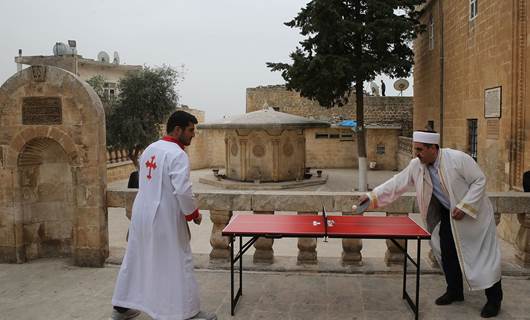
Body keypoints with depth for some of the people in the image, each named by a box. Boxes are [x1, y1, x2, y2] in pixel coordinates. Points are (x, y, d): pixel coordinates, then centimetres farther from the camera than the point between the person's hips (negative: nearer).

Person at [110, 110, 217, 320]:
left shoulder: (149, 149, 8)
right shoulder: (177, 155, -17)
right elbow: (183, 191, -23)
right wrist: (194, 214, -8)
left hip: (142, 213, 8)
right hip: (163, 218, -8)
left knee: (136, 259, 18)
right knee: (178, 263, 4)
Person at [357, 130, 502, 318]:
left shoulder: (458, 158, -27)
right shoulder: (416, 166, -11)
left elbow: (480, 181, -20)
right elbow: (396, 183, -7)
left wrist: (464, 207, -26)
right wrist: (372, 196, -14)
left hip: (474, 213, -5)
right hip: (448, 216, 5)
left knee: (484, 256, 2)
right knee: (447, 253, 8)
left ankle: (494, 299, 16)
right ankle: (454, 291, 27)